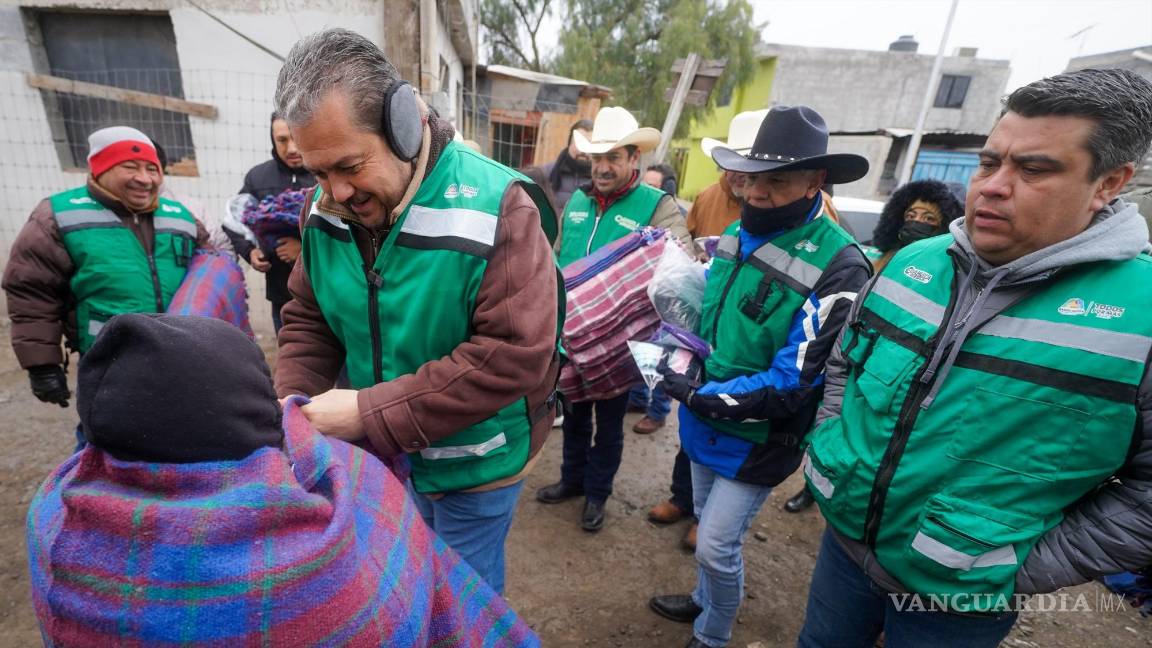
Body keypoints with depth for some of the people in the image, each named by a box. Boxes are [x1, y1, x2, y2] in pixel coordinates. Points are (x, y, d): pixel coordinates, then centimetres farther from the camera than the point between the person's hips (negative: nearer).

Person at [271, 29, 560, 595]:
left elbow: (514, 355, -30)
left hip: (473, 465, -5)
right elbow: (308, 319, 5)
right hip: (381, 456, 6)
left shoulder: (495, 208, -26)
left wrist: (369, 412, -28)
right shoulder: (327, 209, -6)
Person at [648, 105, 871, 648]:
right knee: (708, 527, 25)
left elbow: (794, 382, -24)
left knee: (717, 545, 6)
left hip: (758, 438, -6)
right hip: (706, 421, 7)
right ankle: (704, 601, 51)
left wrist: (699, 396, -24)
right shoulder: (737, 235, 1)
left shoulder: (838, 267, -23)